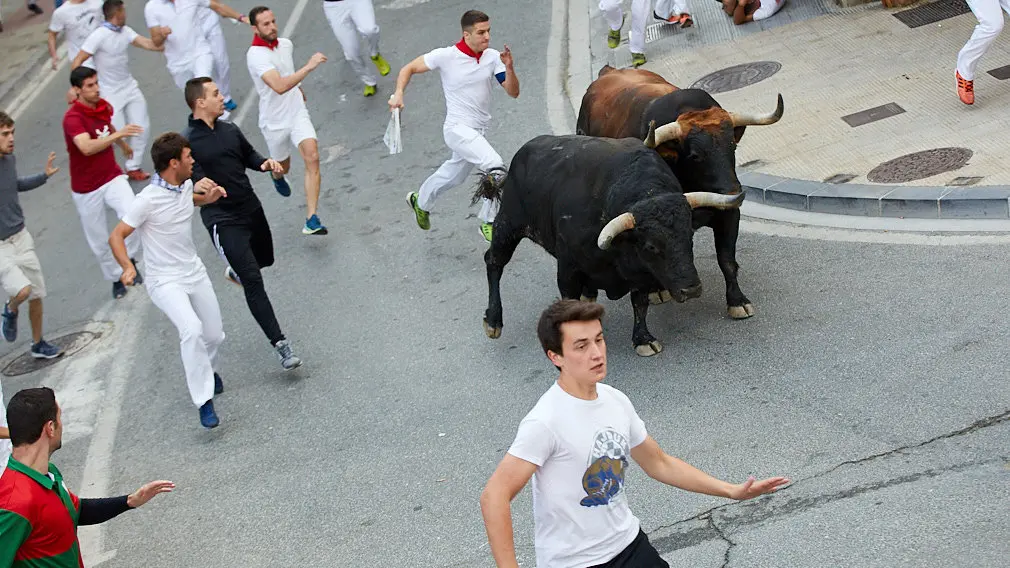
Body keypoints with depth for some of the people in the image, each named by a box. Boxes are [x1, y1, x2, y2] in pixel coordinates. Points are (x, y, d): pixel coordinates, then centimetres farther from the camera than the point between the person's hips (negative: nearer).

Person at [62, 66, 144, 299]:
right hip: (86, 188, -4)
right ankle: (116, 278, 31)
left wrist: (124, 145, 43)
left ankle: (129, 259, 3)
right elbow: (87, 147, -42)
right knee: (99, 240, 7)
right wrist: (119, 134, -52)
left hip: (112, 178, 4)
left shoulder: (104, 106, -1)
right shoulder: (73, 118, -23)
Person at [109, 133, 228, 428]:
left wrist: (211, 195, 3)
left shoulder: (186, 185, -1)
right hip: (164, 281, -7)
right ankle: (204, 401, -21)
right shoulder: (148, 199, -22)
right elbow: (116, 236, -17)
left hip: (195, 271, 7)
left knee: (215, 335, 11)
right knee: (192, 329, -29)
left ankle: (207, 370, 46)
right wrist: (128, 267, -34)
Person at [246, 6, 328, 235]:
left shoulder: (286, 43, 0)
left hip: (297, 113, 4)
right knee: (282, 167, 18)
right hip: (274, 121, -4)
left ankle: (311, 220, -23)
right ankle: (277, 176, 61)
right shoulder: (255, 55, -25)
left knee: (312, 157, -20)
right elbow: (279, 86, -40)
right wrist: (308, 67, -44)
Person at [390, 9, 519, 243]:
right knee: (495, 166, -25)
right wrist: (399, 93, -20)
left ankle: (420, 201, 52)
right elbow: (409, 68, -4)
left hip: (478, 131, 6)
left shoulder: (492, 57, -5)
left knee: (454, 175, 24)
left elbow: (513, 92, -6)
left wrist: (509, 68, -24)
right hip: (457, 128, -6)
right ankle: (489, 222, -12)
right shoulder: (446, 56, -15)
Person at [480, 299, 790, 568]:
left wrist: (731, 491, 9)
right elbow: (494, 496, -25)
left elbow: (659, 463, 13)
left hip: (629, 543, 7)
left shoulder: (616, 401, -1)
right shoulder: (544, 422, -24)